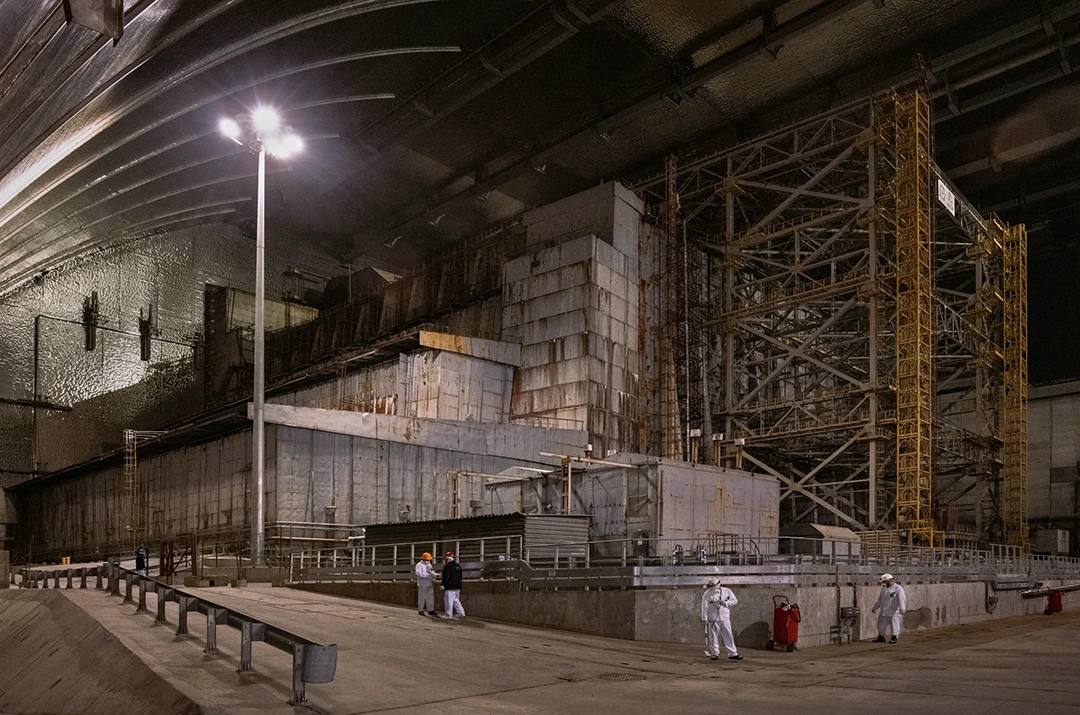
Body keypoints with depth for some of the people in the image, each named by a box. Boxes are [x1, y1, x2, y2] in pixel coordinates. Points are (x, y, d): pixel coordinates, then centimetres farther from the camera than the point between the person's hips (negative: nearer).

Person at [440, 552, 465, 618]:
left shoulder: (448, 566, -12)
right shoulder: (458, 566, 15)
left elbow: (446, 577, -17)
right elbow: (460, 576, 20)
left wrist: (443, 585, -14)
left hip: (450, 586, -9)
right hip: (457, 586, 9)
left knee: (449, 600, -3)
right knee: (455, 599, 16)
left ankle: (448, 614, -2)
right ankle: (460, 612, 12)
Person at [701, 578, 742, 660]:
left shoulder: (727, 591, 4)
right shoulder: (707, 594, -2)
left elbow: (735, 601, 5)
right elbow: (704, 607, -2)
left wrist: (725, 603, -11)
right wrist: (704, 619, -6)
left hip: (725, 618, 2)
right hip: (713, 619, -2)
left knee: (728, 636, 2)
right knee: (714, 636, 1)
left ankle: (733, 654, 5)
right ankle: (715, 653, 11)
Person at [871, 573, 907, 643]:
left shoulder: (898, 588, -9)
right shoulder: (884, 588, 15)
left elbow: (901, 599, -19)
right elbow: (879, 600, 24)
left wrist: (902, 609, -31)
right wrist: (874, 608, 26)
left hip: (895, 612, -7)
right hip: (884, 611, 7)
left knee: (894, 625, -4)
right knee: (881, 625, 10)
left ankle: (894, 638, 5)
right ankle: (881, 637, 20)